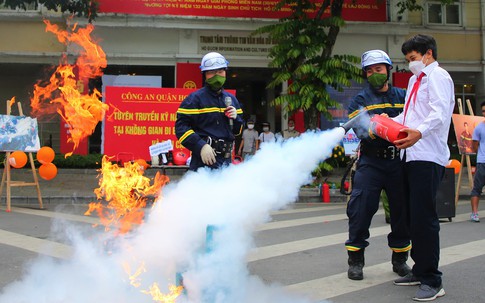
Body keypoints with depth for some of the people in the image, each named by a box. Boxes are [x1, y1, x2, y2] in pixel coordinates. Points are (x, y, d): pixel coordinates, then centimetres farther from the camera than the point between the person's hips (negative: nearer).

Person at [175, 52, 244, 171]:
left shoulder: (231, 99, 18)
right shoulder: (195, 98, -3)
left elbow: (238, 130, 25)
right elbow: (181, 126, -11)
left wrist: (235, 118, 2)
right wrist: (201, 146, -20)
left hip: (226, 160, 7)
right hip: (204, 160, -7)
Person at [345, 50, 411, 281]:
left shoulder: (402, 96, 14)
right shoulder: (360, 100, 6)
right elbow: (359, 129, -9)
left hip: (398, 160, 3)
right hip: (370, 162, -2)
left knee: (402, 210, 8)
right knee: (361, 209, -8)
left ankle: (400, 259, 25)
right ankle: (355, 260, 5)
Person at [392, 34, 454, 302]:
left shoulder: (438, 77, -4)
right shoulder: (414, 80, 25)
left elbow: (439, 112, -21)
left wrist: (419, 132, -38)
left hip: (428, 157, -9)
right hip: (410, 155, 9)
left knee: (424, 217, -12)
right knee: (413, 216, 11)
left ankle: (432, 281, -6)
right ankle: (420, 271, 22)